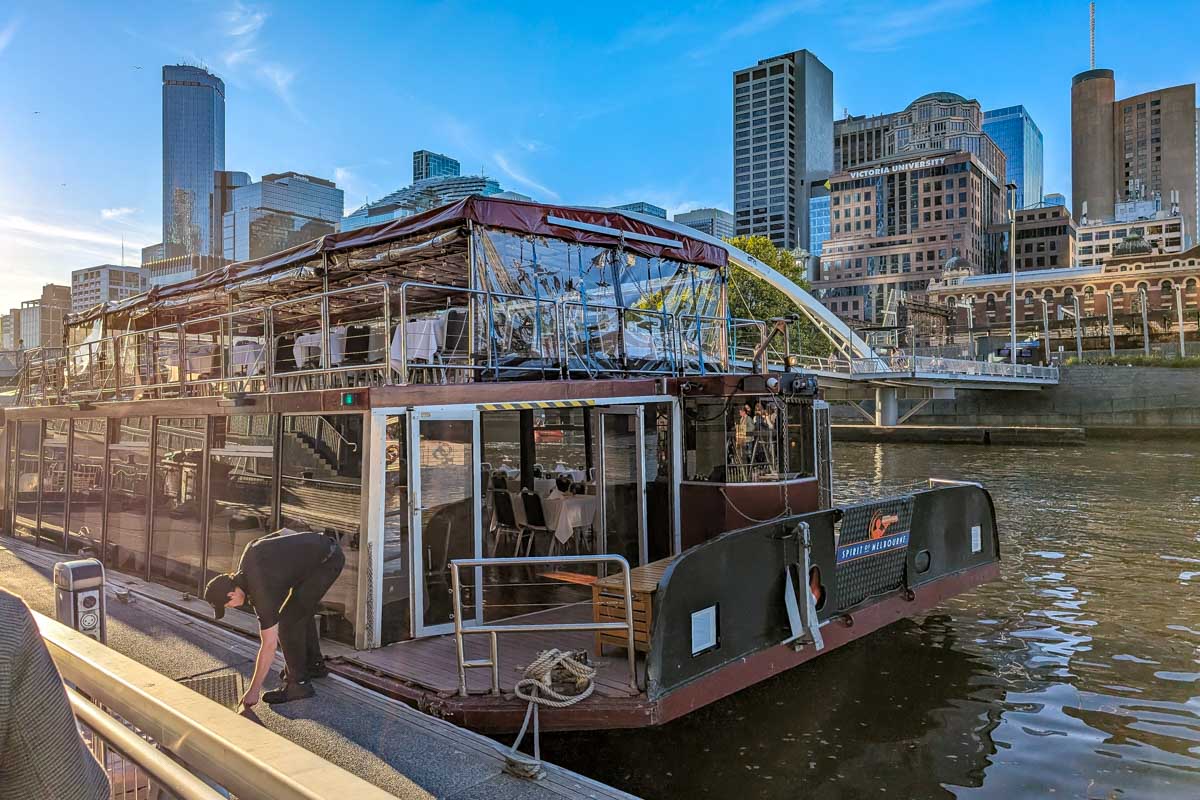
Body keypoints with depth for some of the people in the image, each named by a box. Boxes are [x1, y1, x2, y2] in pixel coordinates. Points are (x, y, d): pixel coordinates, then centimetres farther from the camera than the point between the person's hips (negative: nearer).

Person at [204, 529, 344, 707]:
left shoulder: (261, 590, -18)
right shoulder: (250, 552, 2)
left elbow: (269, 645, -13)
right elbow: (282, 531, 17)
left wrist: (253, 691, -5)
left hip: (327, 561, -10)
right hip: (321, 544, 10)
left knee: (287, 621, -6)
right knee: (302, 611, 22)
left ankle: (298, 683, 2)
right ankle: (314, 665, 35)